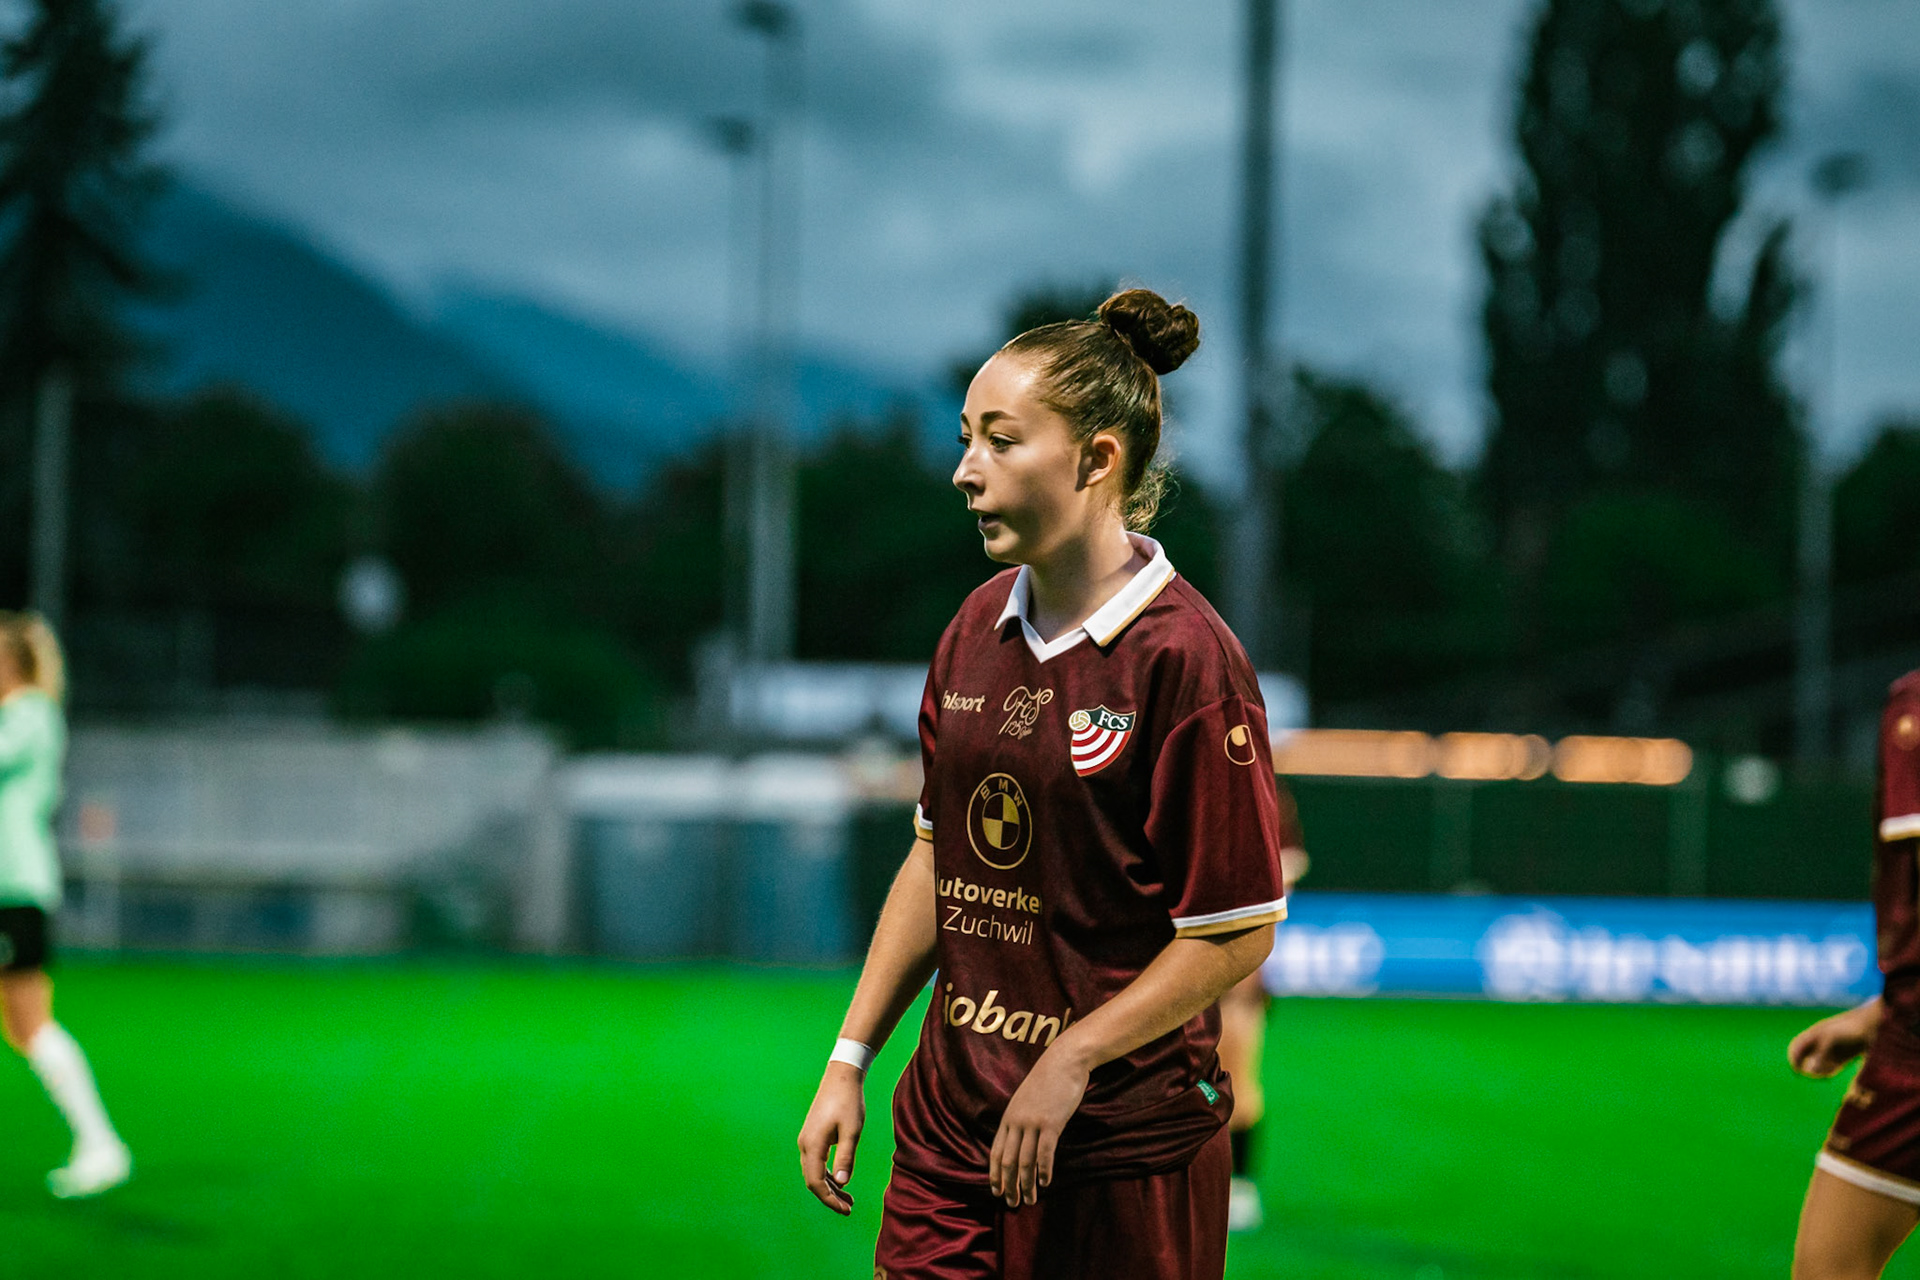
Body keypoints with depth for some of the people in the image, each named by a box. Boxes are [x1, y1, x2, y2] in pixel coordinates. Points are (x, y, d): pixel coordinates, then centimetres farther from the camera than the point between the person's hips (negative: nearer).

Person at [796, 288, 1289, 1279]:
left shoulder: (1183, 656, -14)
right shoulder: (978, 630, 6)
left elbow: (1237, 934, -13)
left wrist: (1069, 1064, -14)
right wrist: (850, 1059, 10)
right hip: (949, 1120, 6)